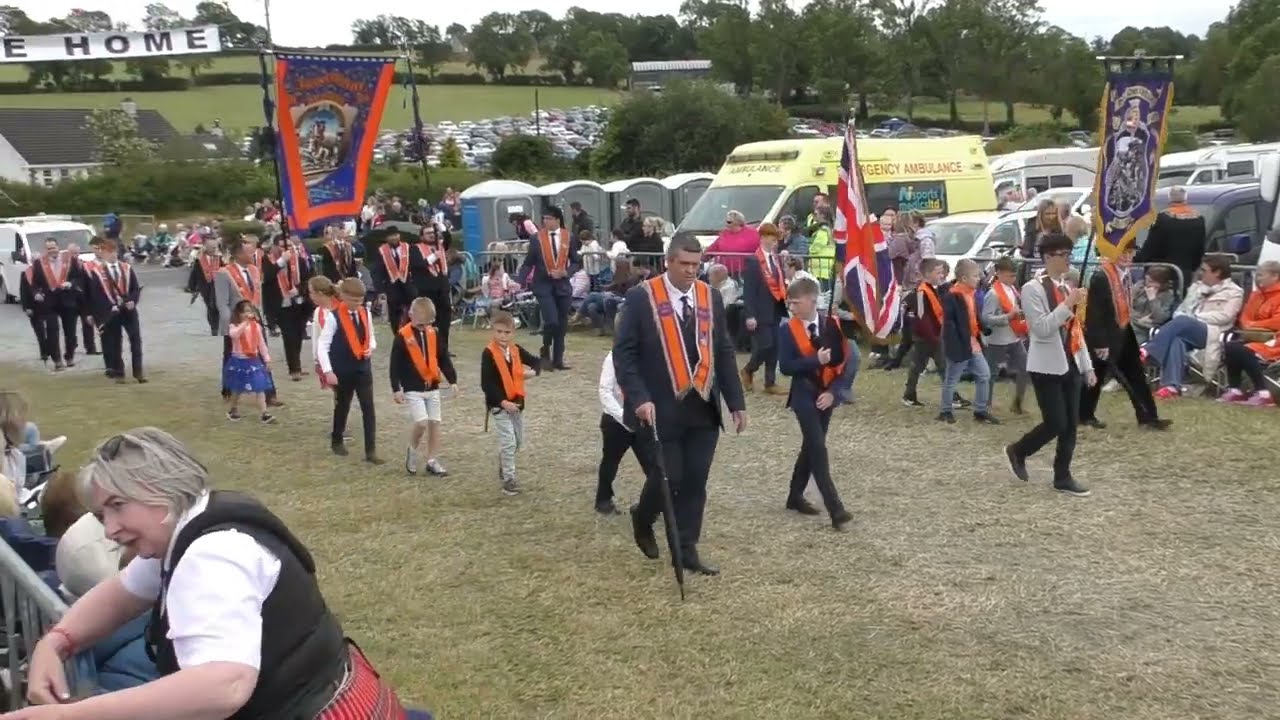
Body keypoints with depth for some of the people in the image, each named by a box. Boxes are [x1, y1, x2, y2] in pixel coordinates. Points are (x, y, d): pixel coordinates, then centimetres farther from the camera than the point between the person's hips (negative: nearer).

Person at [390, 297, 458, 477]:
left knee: (434, 423, 5)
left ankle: (432, 461, 15)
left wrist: (452, 380, 4)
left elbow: (443, 359, 10)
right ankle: (412, 451, 12)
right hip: (413, 389, -5)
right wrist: (396, 389, -12)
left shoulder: (433, 334, 4)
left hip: (432, 387, 5)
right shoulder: (402, 337, -11)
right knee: (421, 422, -16)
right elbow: (395, 365, -9)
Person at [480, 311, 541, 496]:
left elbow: (537, 361, 15)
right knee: (508, 442, -10)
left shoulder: (516, 350, 4)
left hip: (516, 402, 7)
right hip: (499, 405, -7)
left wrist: (533, 371, -8)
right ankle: (508, 479, 0)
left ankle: (503, 468, 38)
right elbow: (486, 385, -18)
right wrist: (503, 402, -23)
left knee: (518, 440, 16)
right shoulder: (488, 354, -15)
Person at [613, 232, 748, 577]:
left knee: (694, 483, 6)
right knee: (666, 478, -3)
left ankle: (686, 549, 18)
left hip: (703, 410, 5)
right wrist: (639, 398, -20)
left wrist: (736, 401, 8)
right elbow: (624, 353, -8)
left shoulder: (710, 297, 8)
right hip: (661, 410, -4)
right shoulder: (641, 298, -7)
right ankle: (642, 518, 28)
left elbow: (723, 352, 12)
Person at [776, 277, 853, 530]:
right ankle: (835, 508, -13)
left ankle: (795, 497, 28)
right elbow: (785, 367, -13)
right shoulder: (787, 329, -7)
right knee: (818, 448, -10)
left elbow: (841, 361, -1)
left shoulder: (832, 325, -2)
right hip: (804, 395, -3)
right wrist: (815, 360, -23)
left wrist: (832, 391, -12)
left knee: (811, 446, 12)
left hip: (826, 394, 4)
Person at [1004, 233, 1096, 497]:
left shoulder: (1068, 288, 12)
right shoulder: (1033, 289, -12)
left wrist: (1087, 366, 15)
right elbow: (1041, 329, -21)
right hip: (1047, 367, -7)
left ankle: (1062, 478, 16)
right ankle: (1017, 451, 18)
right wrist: (1067, 304, -24)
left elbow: (1076, 331, 16)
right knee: (1056, 424, -6)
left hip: (1070, 365, 7)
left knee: (1071, 425, 7)